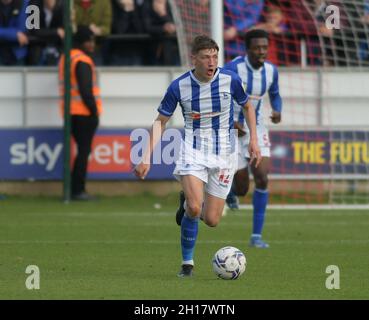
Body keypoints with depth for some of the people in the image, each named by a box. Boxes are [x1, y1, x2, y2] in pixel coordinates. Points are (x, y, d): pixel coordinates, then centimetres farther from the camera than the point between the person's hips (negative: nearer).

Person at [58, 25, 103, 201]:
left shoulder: (65, 58, 18)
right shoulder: (82, 61, -13)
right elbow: (85, 90, -18)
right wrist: (94, 111, -14)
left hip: (71, 113, 9)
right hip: (84, 112, -9)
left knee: (82, 150, 15)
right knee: (84, 151, -6)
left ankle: (76, 189, 13)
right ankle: (78, 190, -8)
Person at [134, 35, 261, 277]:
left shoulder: (231, 80, -8)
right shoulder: (179, 87, -10)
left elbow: (247, 107, 12)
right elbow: (161, 121, 1)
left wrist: (253, 140, 4)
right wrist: (147, 158, -7)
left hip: (223, 154, 2)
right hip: (192, 150, -2)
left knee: (212, 220, 0)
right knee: (194, 209, -23)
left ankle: (187, 203, 35)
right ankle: (187, 262, -3)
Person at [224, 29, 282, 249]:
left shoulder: (271, 70, -4)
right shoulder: (233, 69, -20)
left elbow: (275, 95, 14)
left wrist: (277, 111, -8)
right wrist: (231, 123, -26)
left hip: (257, 129, 4)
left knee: (262, 178, -15)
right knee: (242, 189, -1)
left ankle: (257, 236, -6)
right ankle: (230, 189, 40)